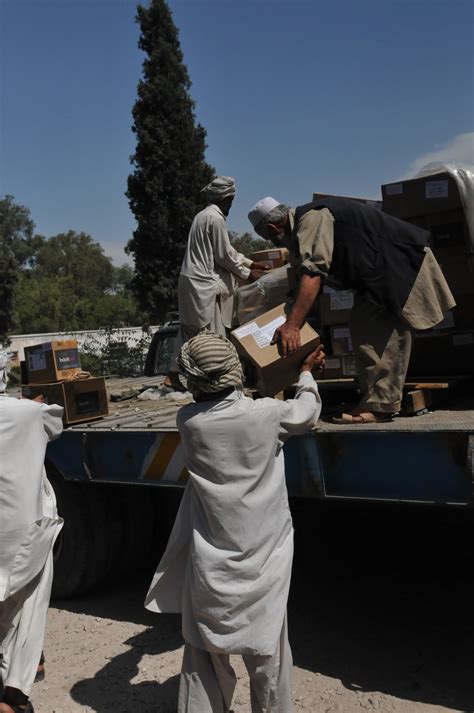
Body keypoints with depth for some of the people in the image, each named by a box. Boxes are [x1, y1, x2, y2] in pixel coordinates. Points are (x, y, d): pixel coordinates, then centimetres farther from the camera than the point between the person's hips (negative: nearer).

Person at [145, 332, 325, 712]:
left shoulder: (188, 421, -8)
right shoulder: (267, 413, -14)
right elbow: (309, 412, 8)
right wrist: (306, 371, 25)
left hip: (211, 564, 1)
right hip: (261, 559, -1)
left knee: (205, 653, 14)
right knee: (266, 652, 14)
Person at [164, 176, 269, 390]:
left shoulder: (204, 215, 17)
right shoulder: (215, 218, -14)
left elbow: (227, 250, 22)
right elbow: (224, 255, -12)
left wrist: (251, 264, 23)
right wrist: (247, 274, 0)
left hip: (192, 281, 10)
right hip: (203, 284, -10)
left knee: (189, 329, 12)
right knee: (213, 332, -5)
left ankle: (173, 375, 15)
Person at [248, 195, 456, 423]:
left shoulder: (310, 219, -20)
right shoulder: (301, 226, 12)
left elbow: (312, 273, -32)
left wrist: (292, 325, -36)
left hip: (399, 261, -10)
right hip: (380, 270, 10)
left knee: (381, 334, -16)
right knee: (364, 330, 7)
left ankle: (378, 405, -16)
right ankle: (375, 399, 10)